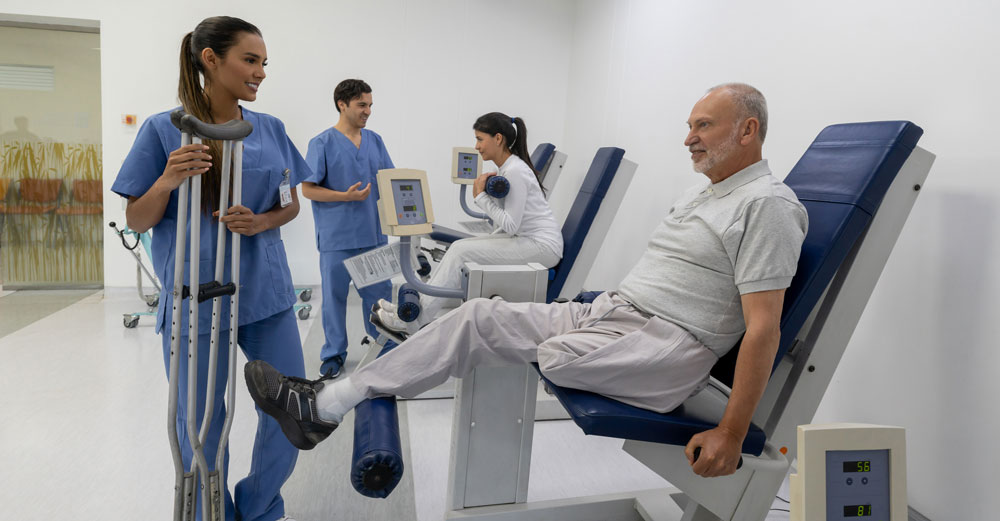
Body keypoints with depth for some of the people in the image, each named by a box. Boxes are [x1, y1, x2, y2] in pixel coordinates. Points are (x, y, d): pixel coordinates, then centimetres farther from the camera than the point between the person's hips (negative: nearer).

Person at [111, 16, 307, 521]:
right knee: (200, 422, 9)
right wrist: (167, 181, -21)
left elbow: (291, 204, 11)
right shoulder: (164, 129, -5)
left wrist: (259, 222, -11)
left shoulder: (270, 129, 4)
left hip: (265, 289, 4)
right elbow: (136, 221, -2)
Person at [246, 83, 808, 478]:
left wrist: (731, 434, -20)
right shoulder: (702, 192, 20)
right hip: (606, 309, 8)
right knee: (479, 315, -6)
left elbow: (763, 327, -17)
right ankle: (326, 405, -4)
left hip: (666, 348, -8)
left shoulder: (768, 204, -10)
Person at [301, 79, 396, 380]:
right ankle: (334, 354, 22)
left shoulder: (375, 141, 9)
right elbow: (308, 189, -7)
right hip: (337, 237, -4)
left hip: (374, 234, 4)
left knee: (379, 292, 11)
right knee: (334, 295, 7)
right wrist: (347, 196, -17)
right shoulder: (322, 143, -5)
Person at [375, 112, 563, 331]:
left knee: (461, 251, -16)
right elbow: (507, 224, 17)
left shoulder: (515, 171, -19)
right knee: (460, 247, -2)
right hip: (525, 240, 9)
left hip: (543, 246, -9)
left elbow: (510, 225, -21)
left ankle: (413, 320, -10)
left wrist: (481, 196, -16)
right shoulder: (506, 169, 12)